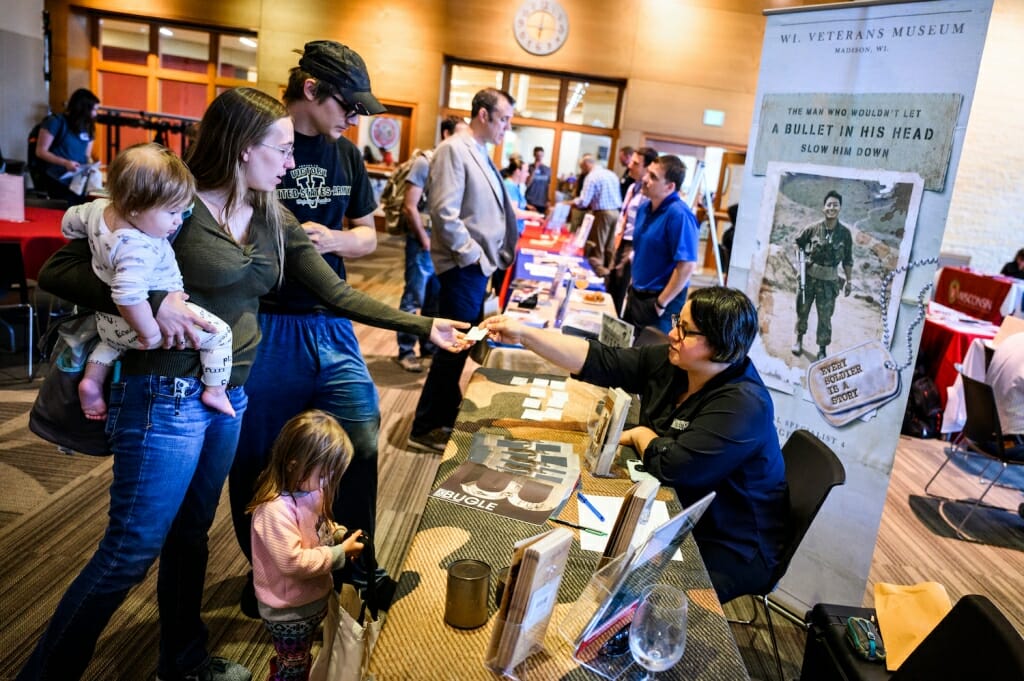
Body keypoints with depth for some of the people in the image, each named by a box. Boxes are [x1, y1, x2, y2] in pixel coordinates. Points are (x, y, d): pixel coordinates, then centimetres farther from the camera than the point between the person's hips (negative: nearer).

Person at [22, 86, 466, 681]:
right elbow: (59, 270, -12)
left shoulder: (275, 220, 7)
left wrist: (423, 325, 5)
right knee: (131, 552, 2)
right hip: (167, 395, -6)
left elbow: (340, 294, 8)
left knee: (191, 533, 20)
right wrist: (155, 301, -25)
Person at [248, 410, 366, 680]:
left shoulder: (310, 490, -5)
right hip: (289, 611, -8)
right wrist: (340, 553, -28)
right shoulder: (275, 510, -33)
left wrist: (340, 534, -7)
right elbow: (293, 562, -35)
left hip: (314, 599, 8)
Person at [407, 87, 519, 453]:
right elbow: (445, 213, -22)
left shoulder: (481, 153, 14)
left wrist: (487, 256, 9)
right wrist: (473, 254, -17)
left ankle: (448, 414, 31)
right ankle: (425, 428, 11)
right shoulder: (454, 150, -14)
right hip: (464, 266, -9)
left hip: (480, 264, 9)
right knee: (454, 345, -2)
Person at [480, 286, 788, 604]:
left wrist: (640, 435, -9)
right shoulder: (667, 363, -5)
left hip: (729, 551, -7)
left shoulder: (743, 405, -28)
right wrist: (523, 333, -11)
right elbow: (599, 361, -7)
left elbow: (672, 467, -30)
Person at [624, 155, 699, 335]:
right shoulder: (644, 208, 6)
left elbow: (687, 266, -24)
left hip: (657, 300, -8)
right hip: (636, 295, 8)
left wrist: (661, 303, -19)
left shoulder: (679, 214, -21)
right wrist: (633, 287, 13)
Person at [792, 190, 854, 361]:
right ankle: (799, 339, 33)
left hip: (829, 280, -1)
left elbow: (848, 259, 0)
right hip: (808, 276, 1)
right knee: (802, 309, 13)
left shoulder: (844, 232, -7)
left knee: (825, 316, 2)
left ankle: (822, 349, 12)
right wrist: (802, 260, -1)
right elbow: (799, 243, 11)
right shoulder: (813, 228, -8)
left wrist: (849, 280, 1)